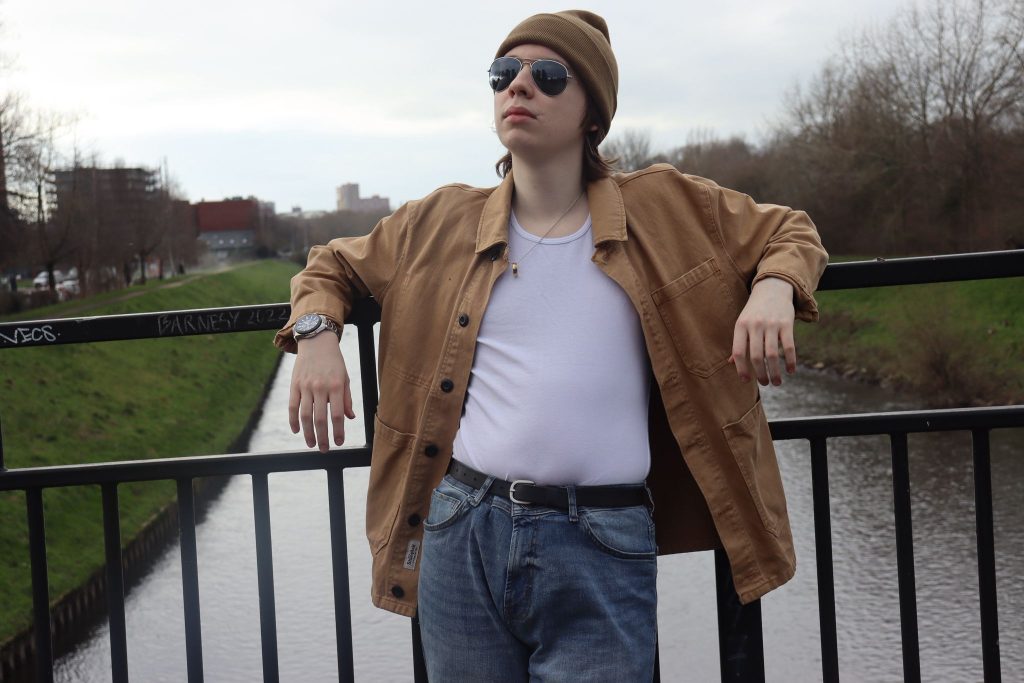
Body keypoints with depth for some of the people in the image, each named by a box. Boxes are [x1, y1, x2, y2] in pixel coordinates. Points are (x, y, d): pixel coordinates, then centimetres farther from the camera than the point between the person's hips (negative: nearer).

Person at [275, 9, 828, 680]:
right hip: (461, 533, 2)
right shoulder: (444, 221, 11)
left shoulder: (663, 209, 6)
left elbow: (790, 232, 18)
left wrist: (774, 287, -4)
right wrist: (316, 334, 5)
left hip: (600, 550, -2)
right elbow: (334, 265, 25)